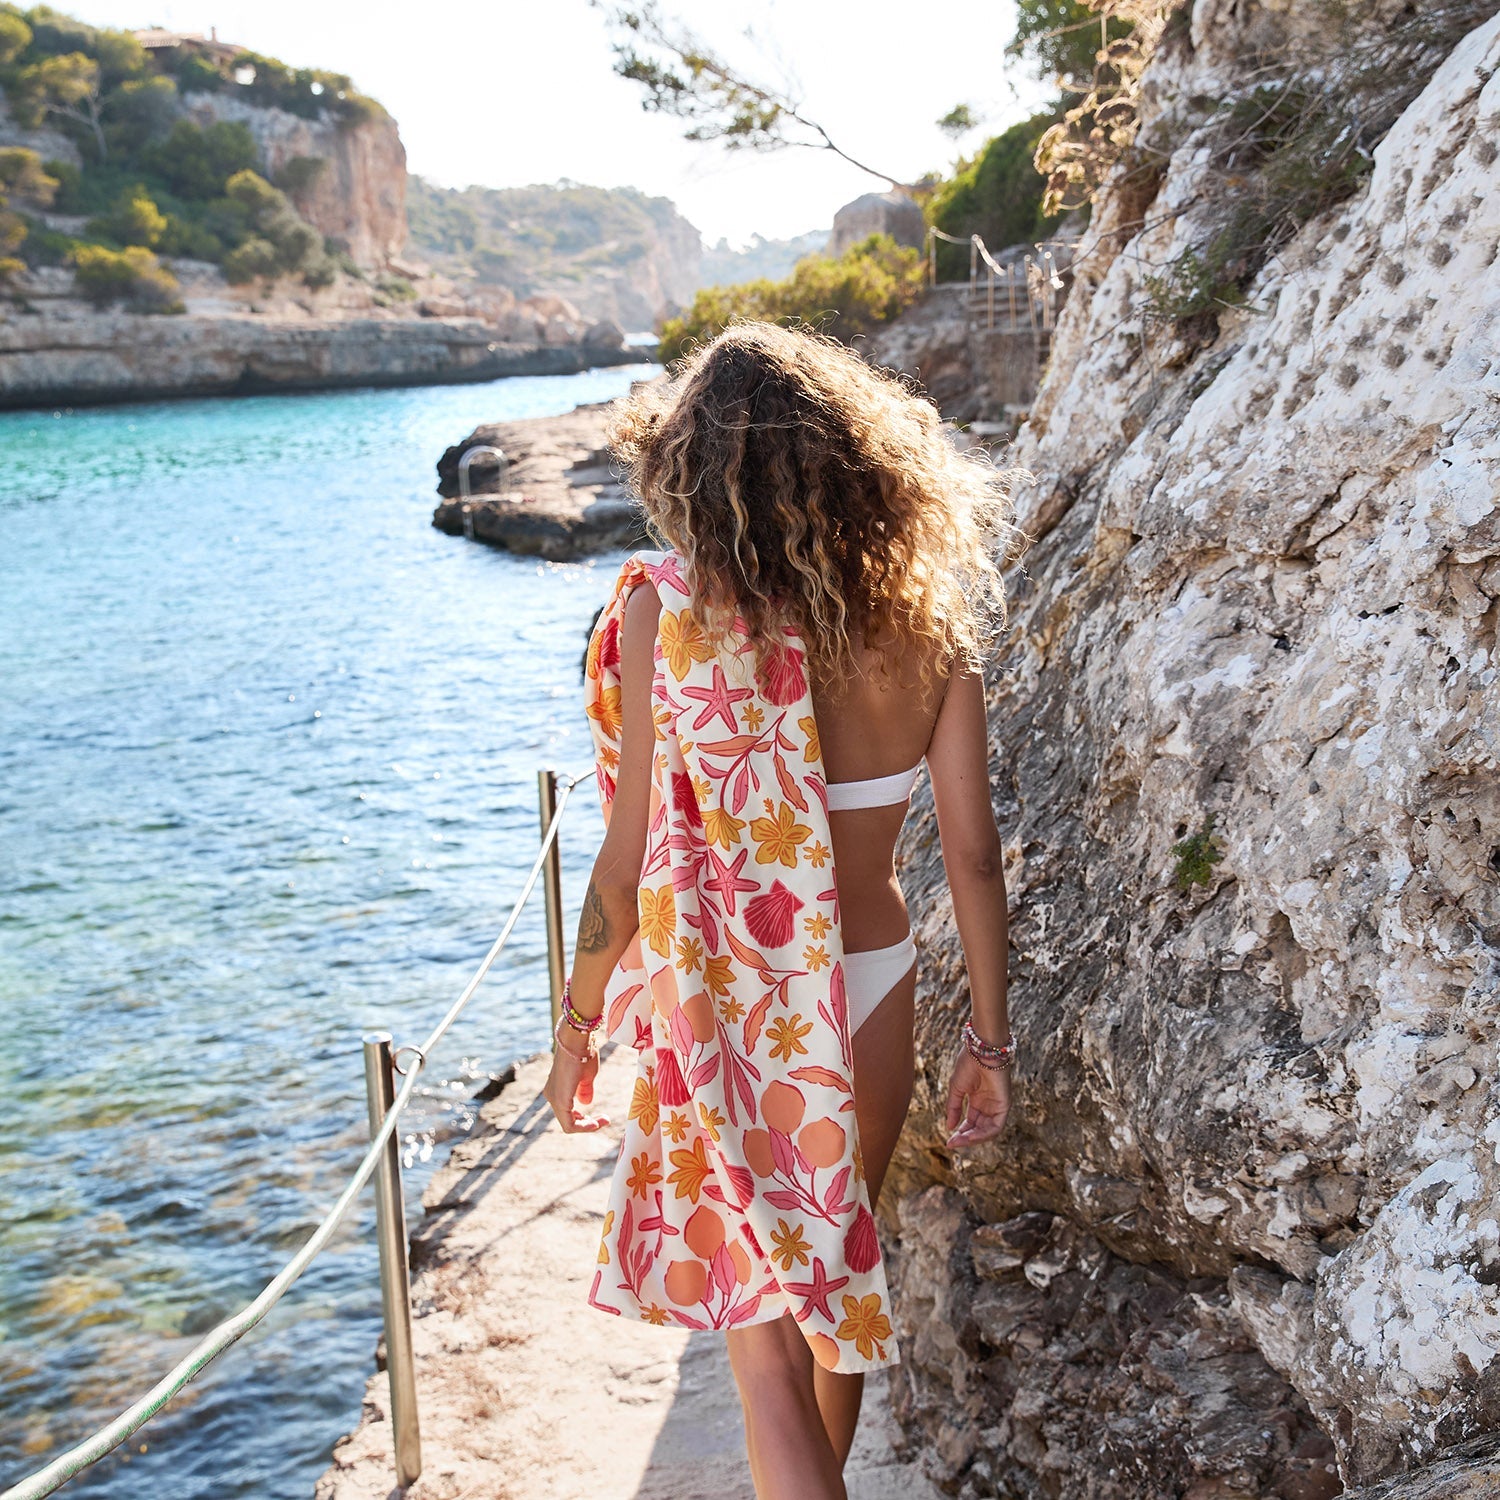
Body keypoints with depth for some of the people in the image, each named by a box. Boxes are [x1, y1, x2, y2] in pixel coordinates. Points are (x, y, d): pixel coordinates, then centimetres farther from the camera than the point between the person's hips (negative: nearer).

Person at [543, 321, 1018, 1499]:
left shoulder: (668, 616, -17)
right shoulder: (922, 620, -7)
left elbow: (632, 863, -15)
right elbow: (973, 852, -4)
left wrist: (579, 1025, 0)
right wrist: (989, 1036, 8)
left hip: (731, 1011, -5)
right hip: (874, 989, 5)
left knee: (766, 1338, 6)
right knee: (837, 1263, 28)